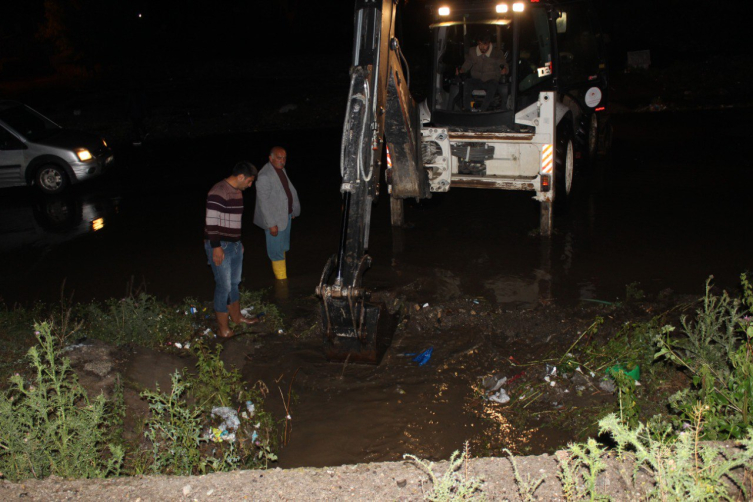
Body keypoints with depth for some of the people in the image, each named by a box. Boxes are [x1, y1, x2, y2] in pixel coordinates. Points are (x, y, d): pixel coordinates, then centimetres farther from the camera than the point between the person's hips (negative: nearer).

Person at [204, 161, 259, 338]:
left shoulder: (237, 191, 12)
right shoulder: (218, 192, -19)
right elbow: (211, 222, -22)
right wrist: (216, 247, -23)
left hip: (235, 245, 9)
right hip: (220, 246, -9)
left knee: (234, 283, 20)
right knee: (224, 286, -5)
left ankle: (236, 316, 36)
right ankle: (223, 328, 5)